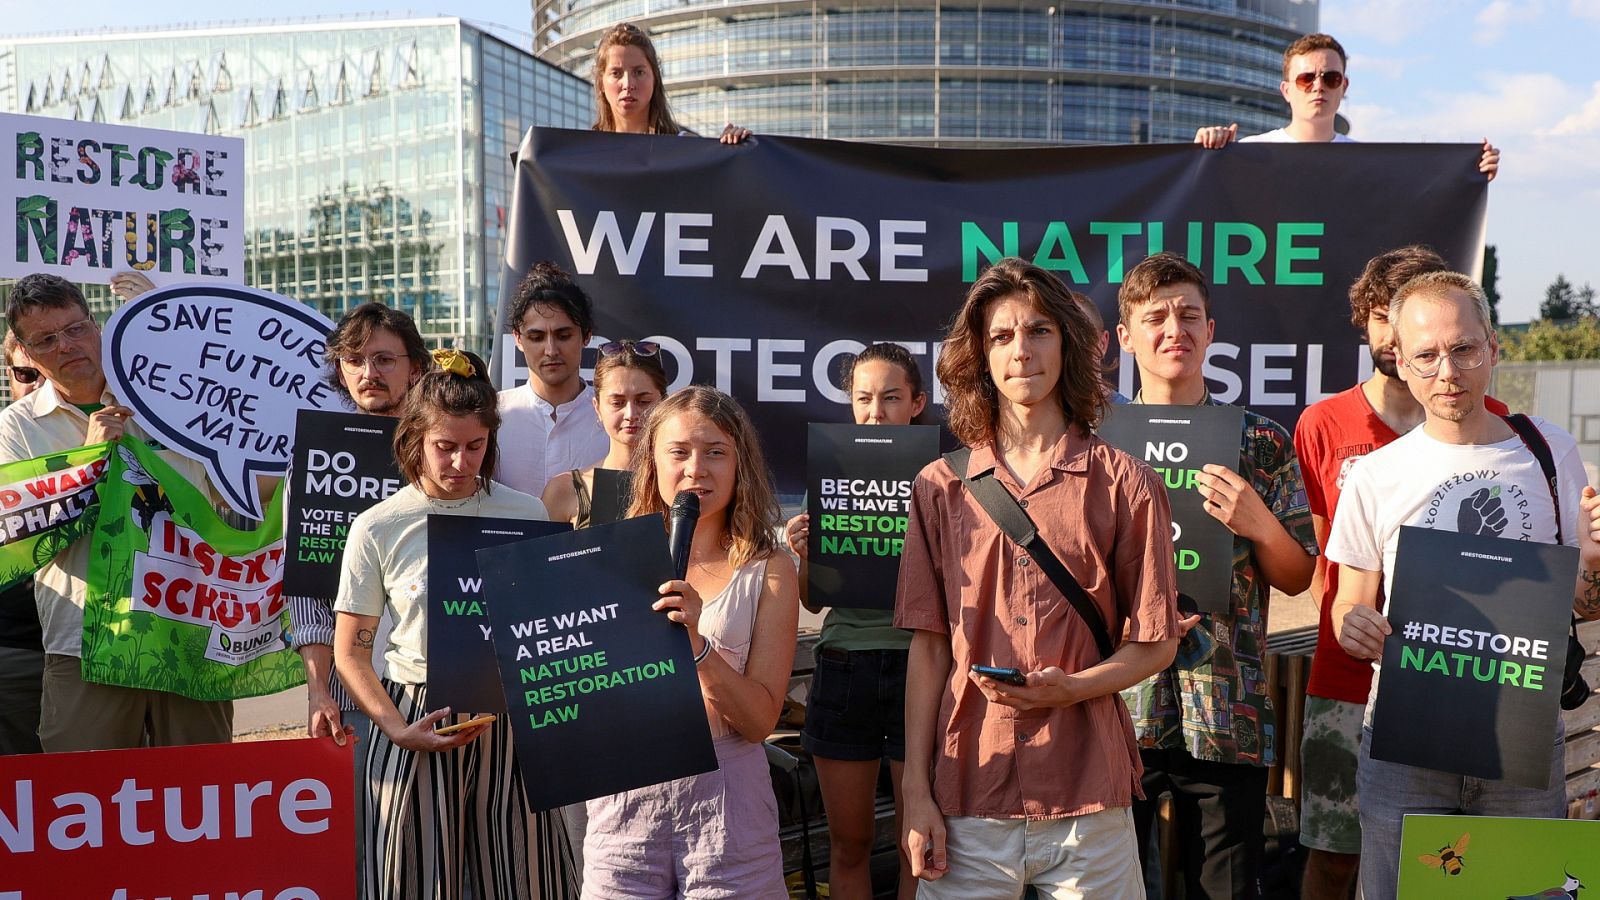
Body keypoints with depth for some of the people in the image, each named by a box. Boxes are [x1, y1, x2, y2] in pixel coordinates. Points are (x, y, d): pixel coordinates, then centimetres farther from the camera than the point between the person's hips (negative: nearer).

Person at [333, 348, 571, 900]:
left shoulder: (526, 516, 2)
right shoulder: (377, 528, -2)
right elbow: (350, 650, 1)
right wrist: (398, 729, -12)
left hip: (509, 723, 1)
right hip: (415, 719, -1)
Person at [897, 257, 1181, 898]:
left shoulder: (1124, 483, 0)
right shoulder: (940, 487, 5)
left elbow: (1156, 643, 3)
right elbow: (928, 647, 4)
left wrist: (1074, 687, -16)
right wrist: (916, 790, 0)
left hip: (1087, 802, -1)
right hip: (967, 799, 1)